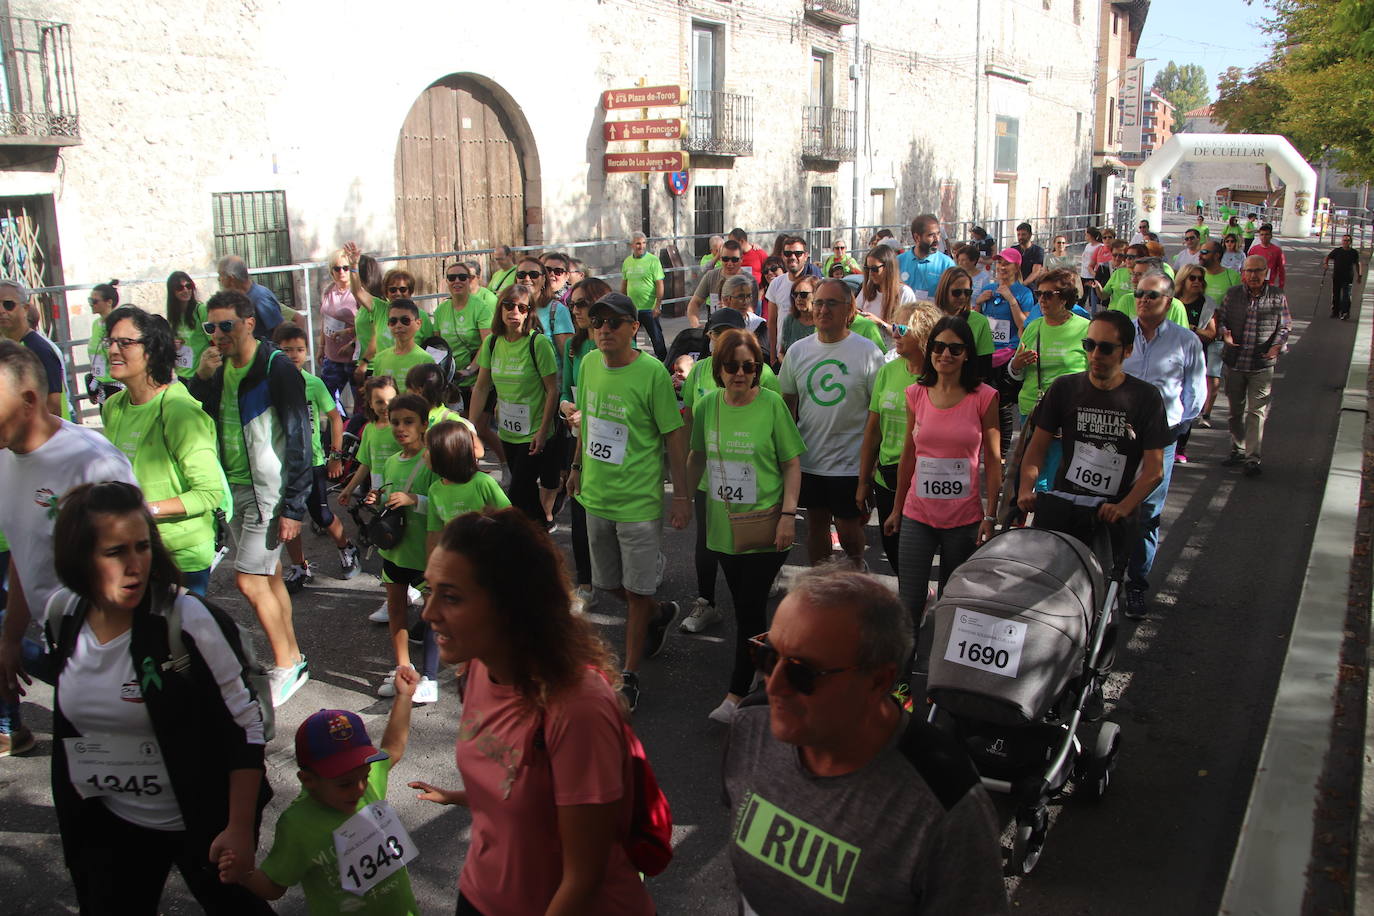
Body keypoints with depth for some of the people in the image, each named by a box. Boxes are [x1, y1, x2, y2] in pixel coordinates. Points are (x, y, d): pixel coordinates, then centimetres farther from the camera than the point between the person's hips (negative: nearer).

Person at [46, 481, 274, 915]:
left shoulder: (187, 620, -24)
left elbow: (245, 725, -19)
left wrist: (240, 829, -20)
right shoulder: (62, 615, -8)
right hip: (108, 825, 4)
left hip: (202, 821, -4)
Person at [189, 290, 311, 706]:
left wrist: (294, 507, -18)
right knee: (269, 577, 14)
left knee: (249, 579, -8)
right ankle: (294, 660, 25)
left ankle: (285, 667, 6)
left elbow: (299, 439, -16)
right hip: (234, 487, 8)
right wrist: (201, 376, -10)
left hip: (267, 490, -8)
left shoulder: (277, 370, -15)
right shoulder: (219, 369, 8)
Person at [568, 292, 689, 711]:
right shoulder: (589, 364, 1)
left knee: (637, 592, 3)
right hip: (596, 495, 6)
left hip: (638, 500, -6)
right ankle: (659, 613, 48)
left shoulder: (652, 372, -16)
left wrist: (681, 494, -11)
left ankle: (629, 678, 17)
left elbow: (674, 435, -12)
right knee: (609, 583, 19)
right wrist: (579, 466, 22)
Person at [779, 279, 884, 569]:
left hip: (850, 462, -4)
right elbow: (787, 404, 12)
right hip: (808, 458, 4)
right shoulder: (798, 351, 4)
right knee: (816, 524, 16)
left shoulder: (868, 352, -8)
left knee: (849, 532, 3)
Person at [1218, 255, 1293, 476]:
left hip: (1262, 365, -3)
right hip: (1234, 362, 3)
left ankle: (1252, 458, 0)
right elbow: (1221, 318, 9)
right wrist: (1225, 334, -13)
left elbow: (1285, 326, 5)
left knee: (1257, 411, -5)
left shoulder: (1277, 297, -1)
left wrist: (1277, 346, -14)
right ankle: (1238, 449, 31)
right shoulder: (1232, 294, 2)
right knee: (1235, 410, 15)